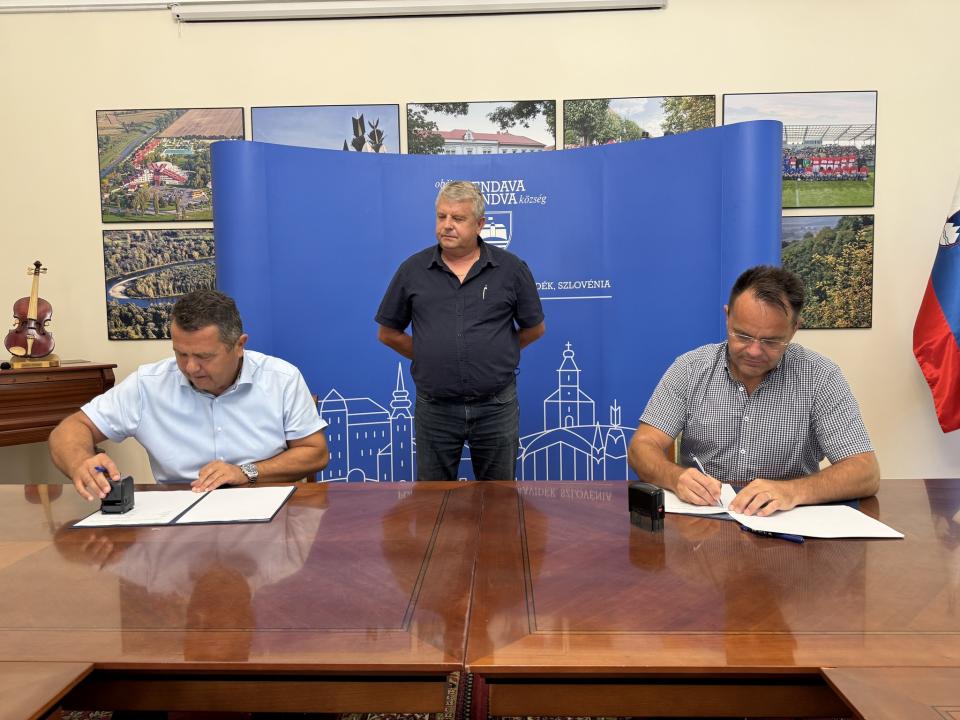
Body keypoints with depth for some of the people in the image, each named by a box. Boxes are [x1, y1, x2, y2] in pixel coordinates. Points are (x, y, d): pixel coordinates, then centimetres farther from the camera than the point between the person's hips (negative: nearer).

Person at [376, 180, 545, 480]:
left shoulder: (512, 269, -2)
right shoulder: (412, 270, 0)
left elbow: (533, 328, 8)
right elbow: (388, 333, 8)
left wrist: (492, 353, 5)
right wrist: (431, 356, 4)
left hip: (496, 407, 0)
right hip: (434, 408, 1)